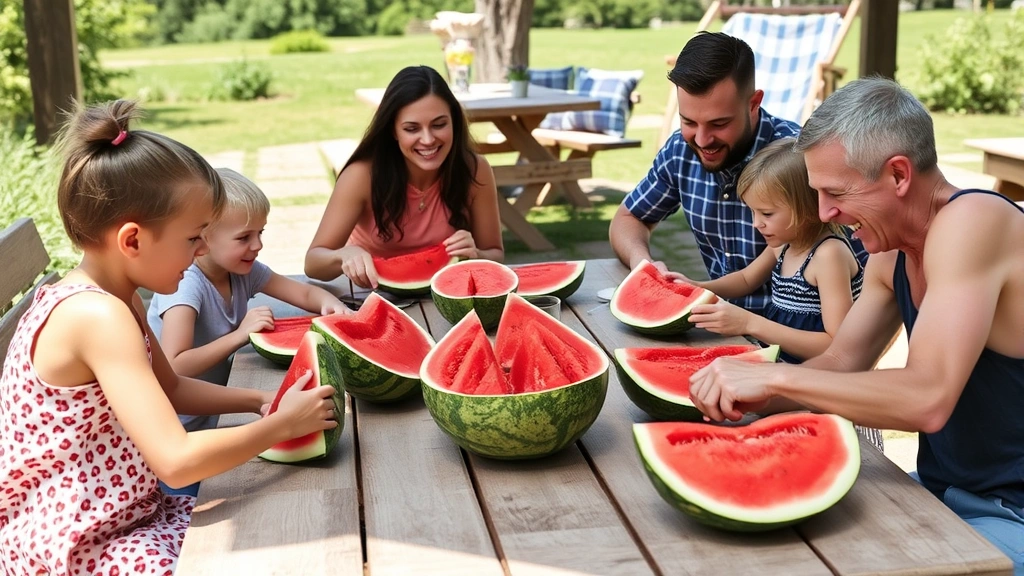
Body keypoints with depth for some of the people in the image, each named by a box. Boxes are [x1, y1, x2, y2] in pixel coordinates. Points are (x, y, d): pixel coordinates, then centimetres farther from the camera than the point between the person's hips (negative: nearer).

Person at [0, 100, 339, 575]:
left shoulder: (112, 298, 3)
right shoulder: (99, 317, -27)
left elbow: (170, 388, 19)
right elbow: (177, 461, -32)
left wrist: (258, 400, 3)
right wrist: (283, 423, -19)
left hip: (126, 515, 9)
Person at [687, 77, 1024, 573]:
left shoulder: (971, 222, -24)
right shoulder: (891, 253, 3)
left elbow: (927, 399, -33)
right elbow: (842, 362, 6)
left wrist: (774, 376, -28)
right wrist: (748, 395, -12)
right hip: (941, 490, 8)